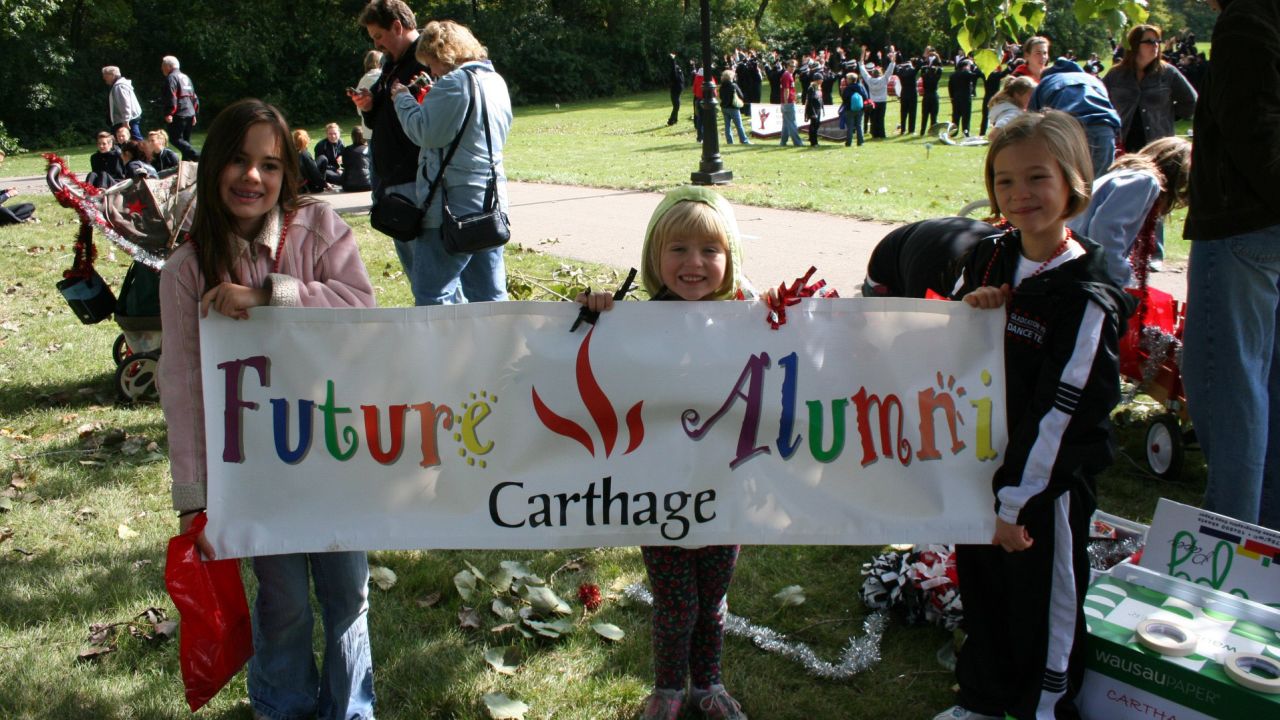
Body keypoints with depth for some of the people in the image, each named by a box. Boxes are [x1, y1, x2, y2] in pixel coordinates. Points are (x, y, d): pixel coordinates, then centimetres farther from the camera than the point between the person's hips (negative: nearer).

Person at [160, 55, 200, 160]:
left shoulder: (171, 78, -7)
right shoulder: (186, 77, 21)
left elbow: (171, 97, -18)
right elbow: (194, 97, 23)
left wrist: (169, 113, -19)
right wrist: (194, 114, 25)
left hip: (179, 115, -9)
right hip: (190, 113, 9)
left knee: (176, 138, -9)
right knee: (185, 140, 13)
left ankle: (197, 156, -24)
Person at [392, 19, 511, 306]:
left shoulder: (454, 83, -13)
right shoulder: (496, 81, 14)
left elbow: (426, 133, -17)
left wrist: (404, 98, -3)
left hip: (453, 204, -9)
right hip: (492, 202, 9)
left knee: (432, 293, -3)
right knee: (489, 294, 12)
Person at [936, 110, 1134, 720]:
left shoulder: (1084, 297, -18)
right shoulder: (987, 260, 2)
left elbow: (1062, 411, -19)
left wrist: (1014, 499, -18)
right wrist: (967, 310, -12)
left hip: (1048, 480, -6)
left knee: (1044, 601, 9)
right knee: (980, 587, 20)